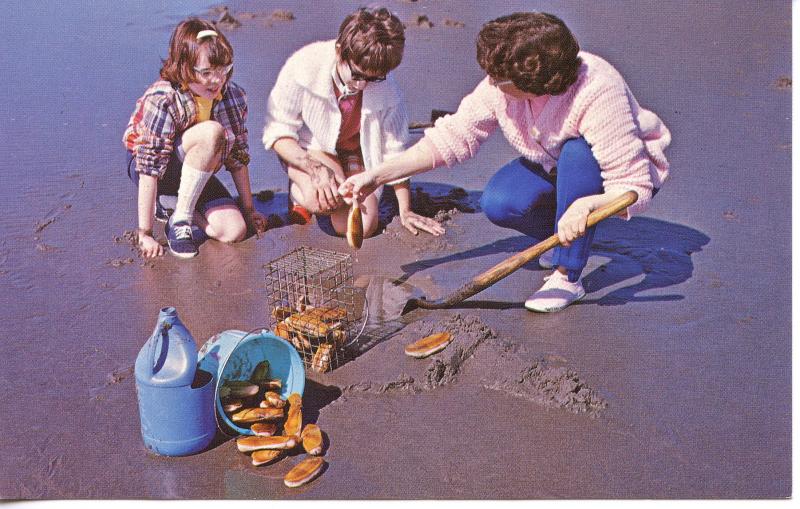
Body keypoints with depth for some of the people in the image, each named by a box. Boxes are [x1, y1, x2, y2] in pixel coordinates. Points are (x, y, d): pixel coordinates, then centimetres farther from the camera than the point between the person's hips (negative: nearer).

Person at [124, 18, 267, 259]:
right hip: (145, 164, -5)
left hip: (196, 174, 5)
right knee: (211, 132, -34)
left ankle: (173, 204, 8)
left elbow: (238, 156, -3)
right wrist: (145, 234, -30)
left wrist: (248, 210, 1)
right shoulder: (162, 101, -29)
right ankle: (180, 220, -19)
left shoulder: (233, 96, -14)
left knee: (234, 231, -18)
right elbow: (150, 169, -30)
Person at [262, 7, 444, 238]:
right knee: (321, 198, -33)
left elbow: (394, 150, -8)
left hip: (355, 154, 2)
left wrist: (405, 212, -5)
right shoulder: (304, 65, -27)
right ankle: (300, 192, 4)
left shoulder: (387, 88, -21)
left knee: (362, 227, -17)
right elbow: (277, 132, -20)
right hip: (305, 150, -2)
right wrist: (315, 168, -36)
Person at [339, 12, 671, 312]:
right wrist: (377, 176, -22)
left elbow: (634, 187, -37)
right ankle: (575, 240, 5)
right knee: (498, 204, -23)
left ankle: (568, 278, -24)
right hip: (554, 167, 4)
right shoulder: (499, 87, -23)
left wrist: (587, 204, -57)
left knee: (577, 153, -37)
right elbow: (451, 138, -16)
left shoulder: (597, 93, -38)